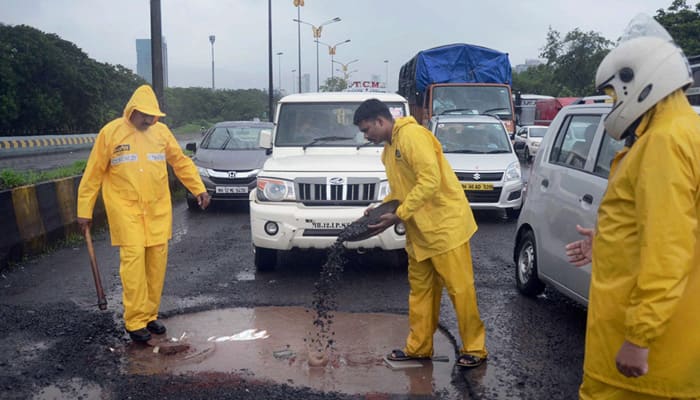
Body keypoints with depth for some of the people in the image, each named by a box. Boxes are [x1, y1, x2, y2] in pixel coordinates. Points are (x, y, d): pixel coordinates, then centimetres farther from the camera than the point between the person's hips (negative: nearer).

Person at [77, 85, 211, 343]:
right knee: (133, 259, -11)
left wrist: (199, 188, 5)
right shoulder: (111, 132, -2)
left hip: (158, 210, 4)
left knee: (157, 262, 5)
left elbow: (181, 162, 14)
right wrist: (84, 210, 0)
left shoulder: (161, 131, 6)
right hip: (126, 210, -4)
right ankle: (135, 322, -3)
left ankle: (150, 315, 19)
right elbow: (93, 174, 0)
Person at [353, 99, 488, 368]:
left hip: (445, 224, -9)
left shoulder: (413, 135, -15)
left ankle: (474, 349, 9)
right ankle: (419, 347, 22)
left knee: (460, 288, -2)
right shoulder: (389, 148, 15)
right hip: (419, 231, 10)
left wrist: (399, 215, -22)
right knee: (421, 290, 13)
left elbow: (430, 181, -24)